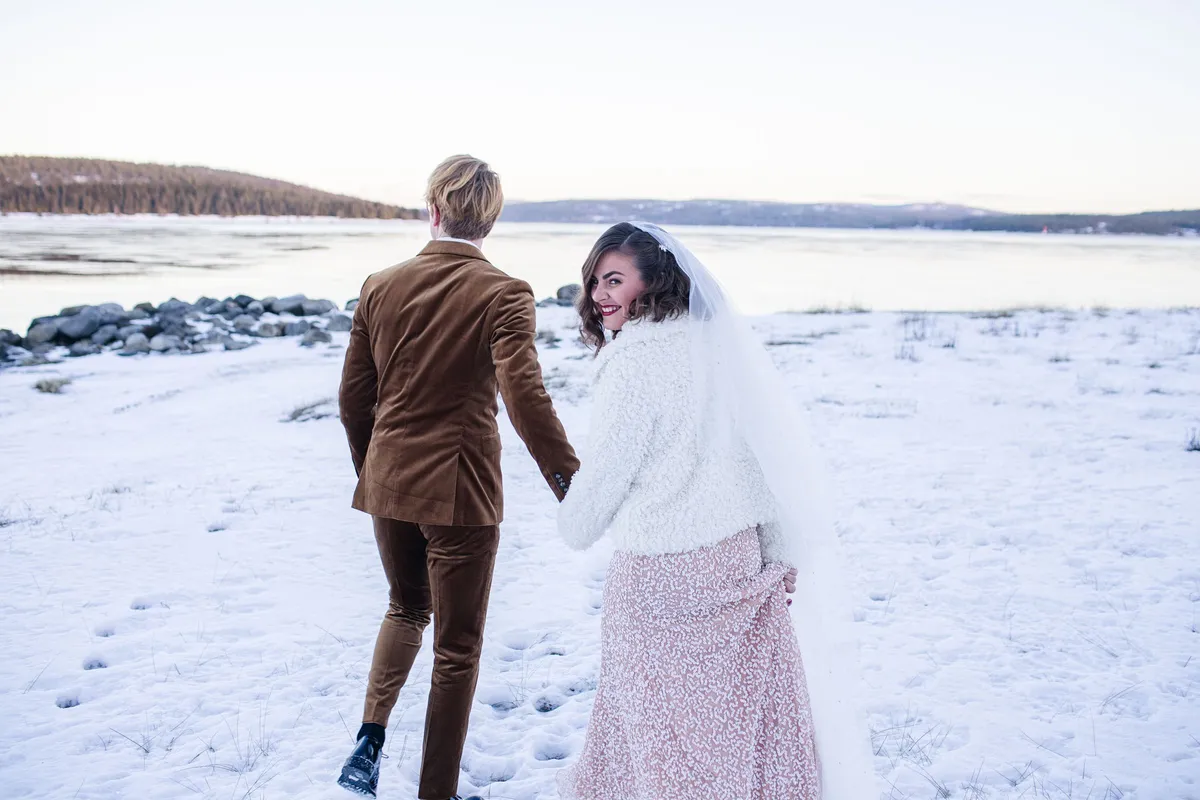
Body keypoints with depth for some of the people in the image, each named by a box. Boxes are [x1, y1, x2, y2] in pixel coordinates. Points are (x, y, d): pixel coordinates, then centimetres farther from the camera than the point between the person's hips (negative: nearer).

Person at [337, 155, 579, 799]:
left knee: (406, 607, 29)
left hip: (388, 482, 4)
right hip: (460, 492, -4)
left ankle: (371, 736, 13)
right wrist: (569, 479, -22)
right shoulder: (503, 295, -13)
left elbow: (353, 397, 6)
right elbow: (524, 392, -26)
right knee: (457, 647, 12)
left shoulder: (380, 288, 0)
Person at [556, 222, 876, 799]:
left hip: (662, 576, -7)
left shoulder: (636, 358, -16)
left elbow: (605, 471, -11)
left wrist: (575, 526, 10)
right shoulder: (715, 344, 5)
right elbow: (771, 453, 7)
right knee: (738, 708, 17)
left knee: (665, 719, 9)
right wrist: (780, 556, 12)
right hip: (736, 561, 7)